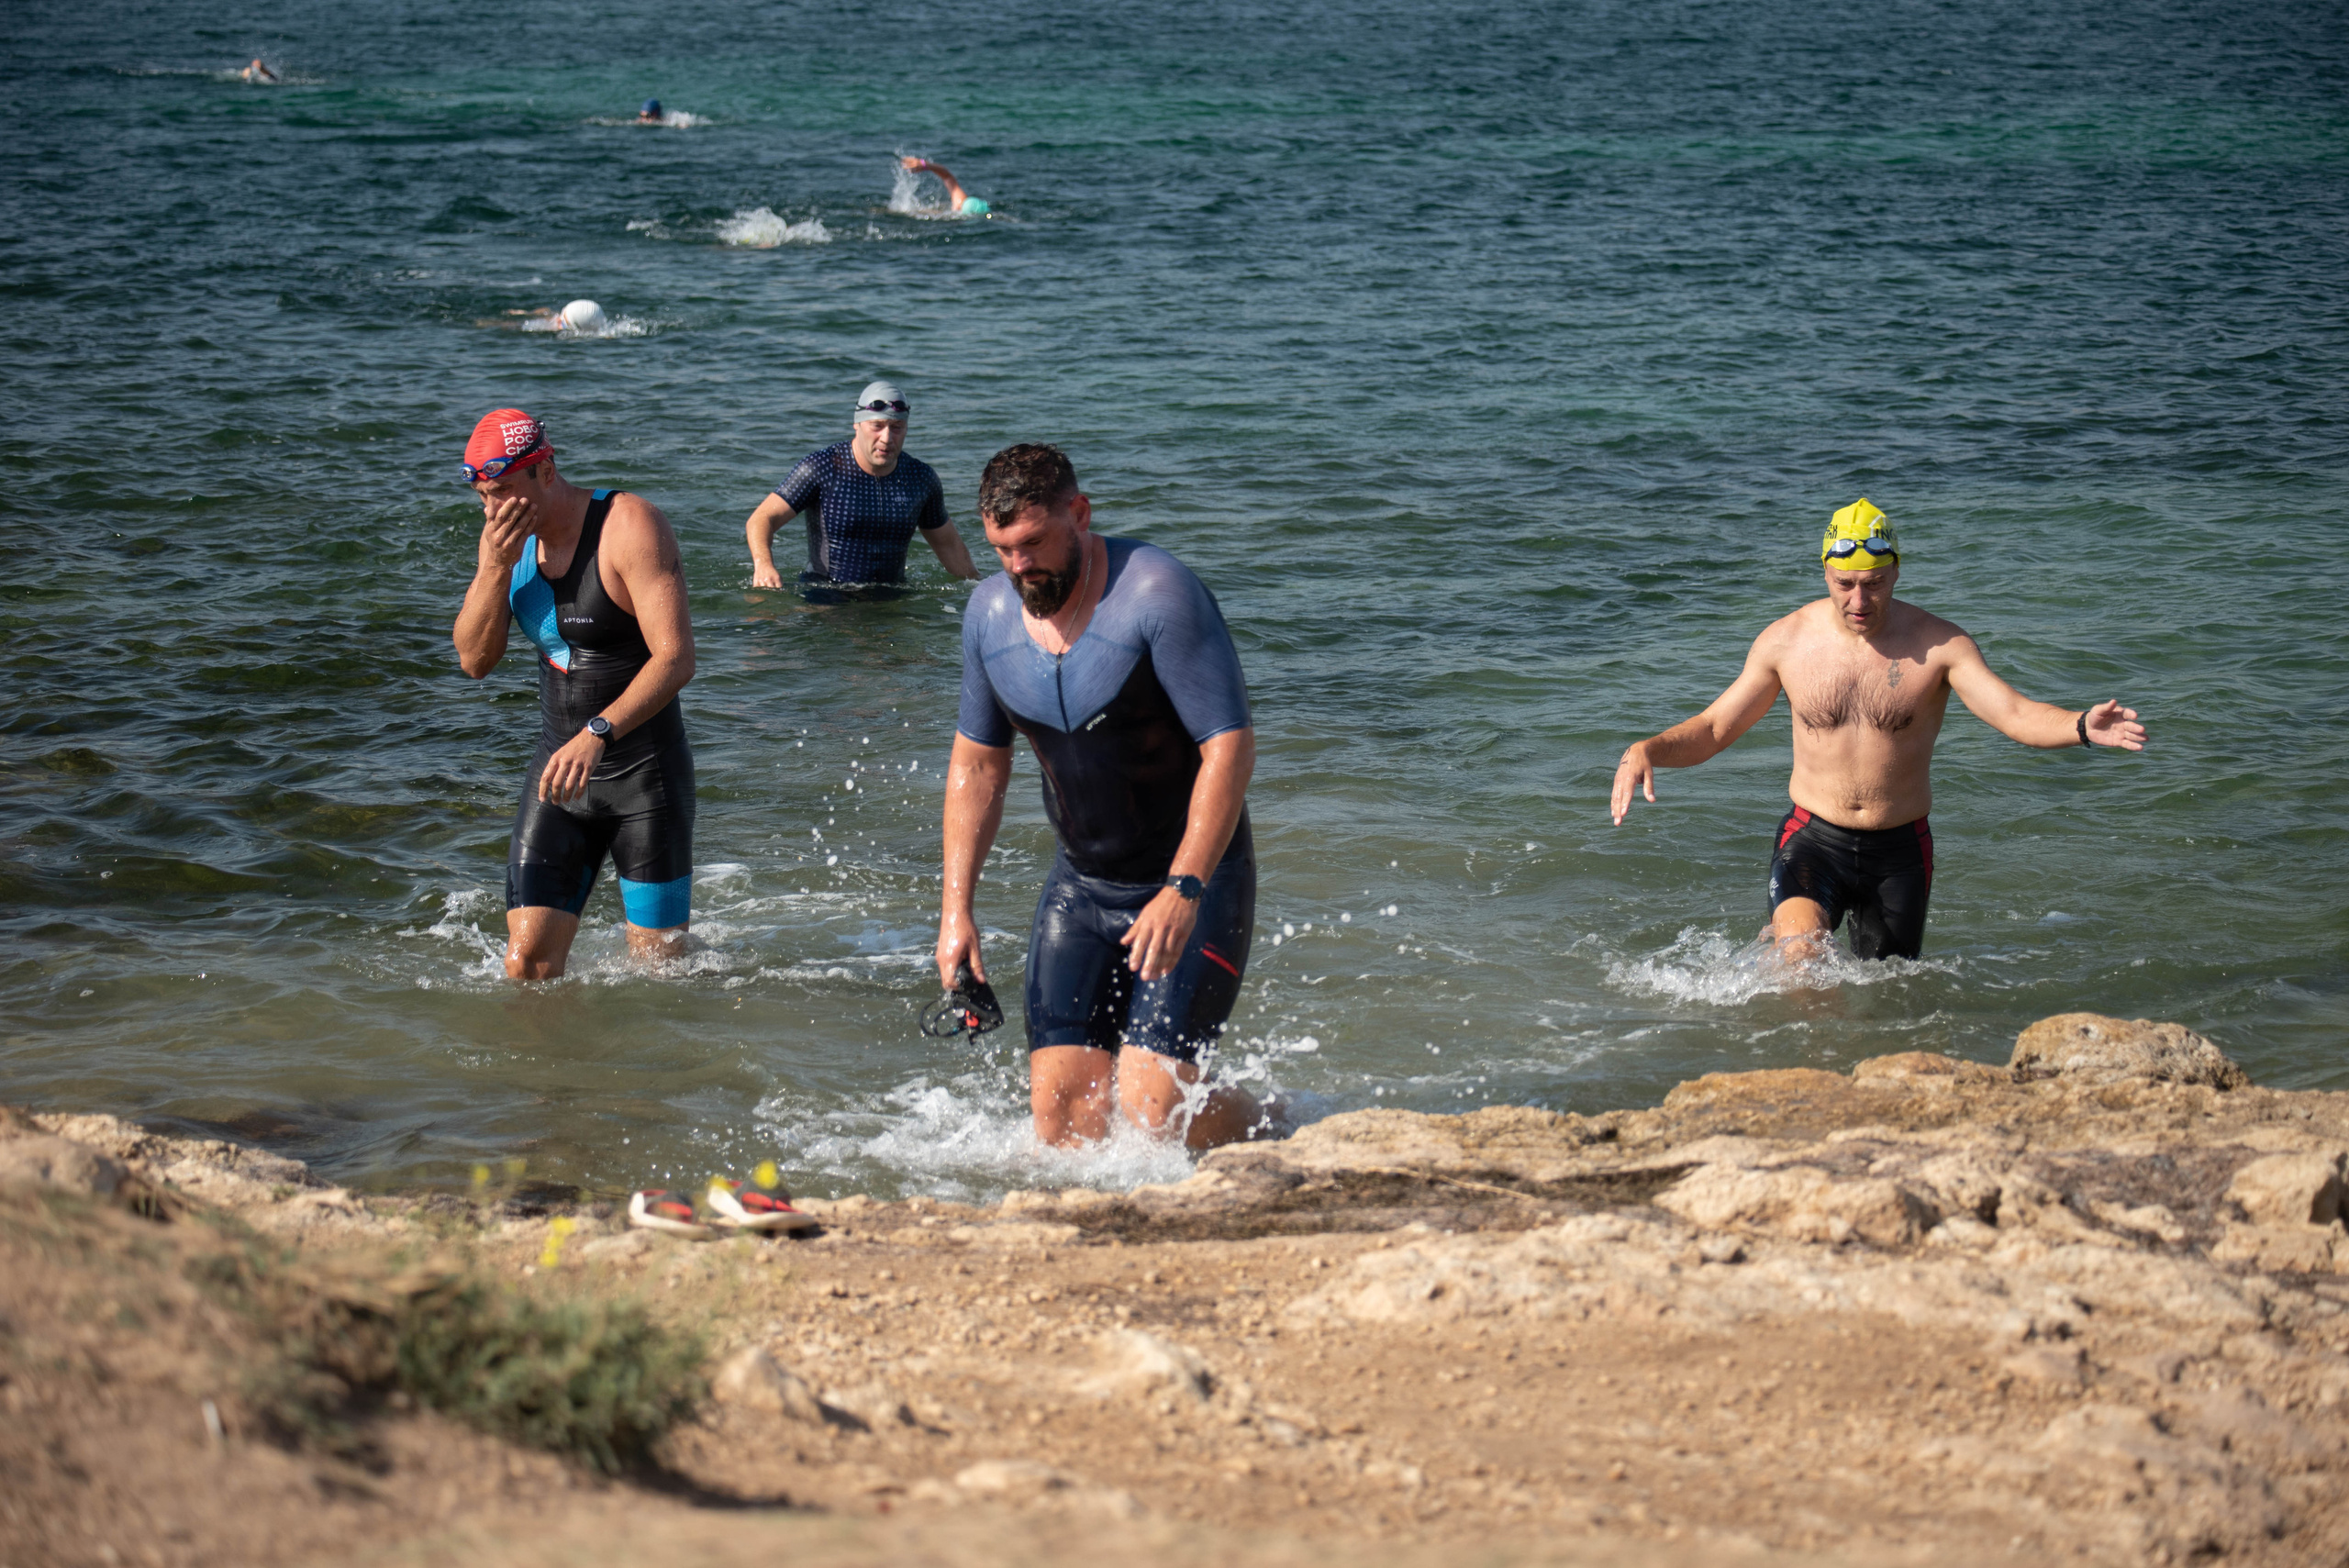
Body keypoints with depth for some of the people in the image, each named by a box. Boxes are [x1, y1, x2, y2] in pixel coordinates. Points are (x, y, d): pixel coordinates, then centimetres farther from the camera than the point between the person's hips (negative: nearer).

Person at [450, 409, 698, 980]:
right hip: (560, 765, 5)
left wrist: (597, 734, -38)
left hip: (646, 776, -5)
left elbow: (675, 658, -25)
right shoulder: (504, 537, 4)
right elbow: (475, 660, 2)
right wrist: (496, 567, -15)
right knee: (527, 967, -5)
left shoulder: (630, 526, -18)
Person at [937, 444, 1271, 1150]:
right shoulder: (990, 612, 0)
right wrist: (956, 906, 5)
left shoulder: (1158, 593, -20)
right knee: (1058, 1107, -7)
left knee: (1151, 1107, -14)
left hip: (1195, 880, -6)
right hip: (1080, 884, 6)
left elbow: (1230, 746, -22)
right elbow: (977, 761, 12)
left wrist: (1183, 892, -29)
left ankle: (1273, 1131, 16)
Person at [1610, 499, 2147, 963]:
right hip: (1814, 840, -1)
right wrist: (1645, 750, -16)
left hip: (1900, 852, 1)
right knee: (1799, 956, -28)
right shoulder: (1786, 641, -3)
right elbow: (1713, 728, 4)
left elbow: (2016, 714, -18)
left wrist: (2082, 727, -39)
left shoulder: (1939, 644, -8)